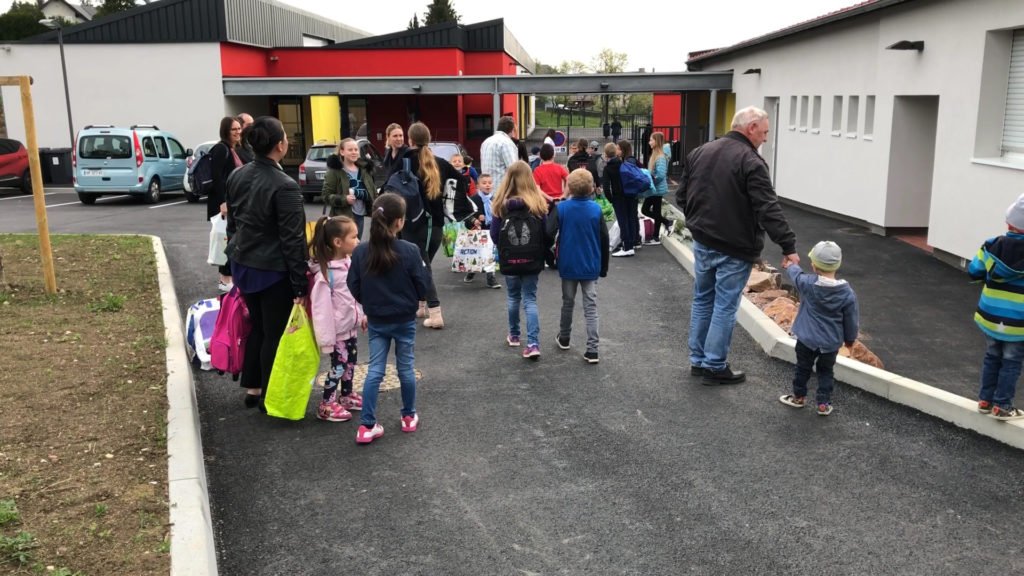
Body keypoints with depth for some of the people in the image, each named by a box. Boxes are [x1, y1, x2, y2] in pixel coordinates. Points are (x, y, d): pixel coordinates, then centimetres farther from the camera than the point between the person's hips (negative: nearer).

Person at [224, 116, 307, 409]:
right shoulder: (285, 186, -22)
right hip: (273, 271, -8)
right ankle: (269, 396, 17)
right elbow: (293, 240, -21)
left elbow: (232, 222, 13)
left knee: (257, 327, 20)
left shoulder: (237, 176, 2)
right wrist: (300, 284, -16)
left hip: (243, 265, 8)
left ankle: (252, 388, 29)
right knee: (275, 333, 7)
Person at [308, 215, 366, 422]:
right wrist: (326, 337, -21)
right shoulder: (325, 273, -25)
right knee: (338, 366, 1)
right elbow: (321, 308, -23)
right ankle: (326, 405, 15)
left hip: (352, 326, 8)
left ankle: (346, 396, 37)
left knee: (350, 362, 20)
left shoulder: (350, 263, -1)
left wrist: (363, 315, 17)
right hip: (338, 330, -8)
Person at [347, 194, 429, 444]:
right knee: (406, 368, 14)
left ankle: (367, 425, 6)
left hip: (376, 322, 2)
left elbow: (354, 289, -3)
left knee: (374, 370, 8)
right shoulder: (410, 251, -18)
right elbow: (422, 289, -12)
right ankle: (409, 417, 29)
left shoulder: (360, 252, -10)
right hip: (405, 320, -2)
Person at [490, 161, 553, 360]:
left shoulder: (501, 205, -7)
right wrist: (543, 257, 11)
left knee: (513, 297, 20)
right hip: (532, 260, 0)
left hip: (509, 260, 1)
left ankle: (514, 335, 34)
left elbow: (494, 235, -2)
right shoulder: (538, 204, -7)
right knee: (530, 300, 4)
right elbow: (546, 236, -3)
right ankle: (533, 344, -6)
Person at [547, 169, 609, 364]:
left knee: (568, 302, 18)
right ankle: (592, 350, -4)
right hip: (591, 266, 0)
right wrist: (604, 267, 8)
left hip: (568, 265, 0)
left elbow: (549, 233, -15)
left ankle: (564, 338, 35)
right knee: (590, 307, 1)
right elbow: (604, 239, -2)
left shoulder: (561, 208, -9)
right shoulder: (596, 209, -6)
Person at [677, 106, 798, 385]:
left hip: (702, 244, 7)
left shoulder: (699, 152, 6)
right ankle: (715, 367, 10)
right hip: (734, 249, -7)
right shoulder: (750, 161, -17)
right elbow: (769, 209, -23)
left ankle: (698, 360, 25)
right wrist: (789, 246, -21)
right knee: (725, 307, 2)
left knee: (702, 300, 17)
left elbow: (681, 195, 13)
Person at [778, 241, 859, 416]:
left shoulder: (807, 284, -17)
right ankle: (824, 403, 17)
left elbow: (796, 275, 7)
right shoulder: (847, 292, -13)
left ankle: (799, 396, 31)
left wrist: (791, 266, 30)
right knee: (825, 371, 15)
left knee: (803, 367, 16)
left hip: (807, 338, -1)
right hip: (831, 342, 1)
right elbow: (851, 319, -3)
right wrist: (850, 338, 13)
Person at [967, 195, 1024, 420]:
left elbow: (973, 272, 1)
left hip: (990, 316, 4)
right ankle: (1002, 406, 13)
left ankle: (985, 400, 25)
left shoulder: (992, 246, -7)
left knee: (992, 359, 18)